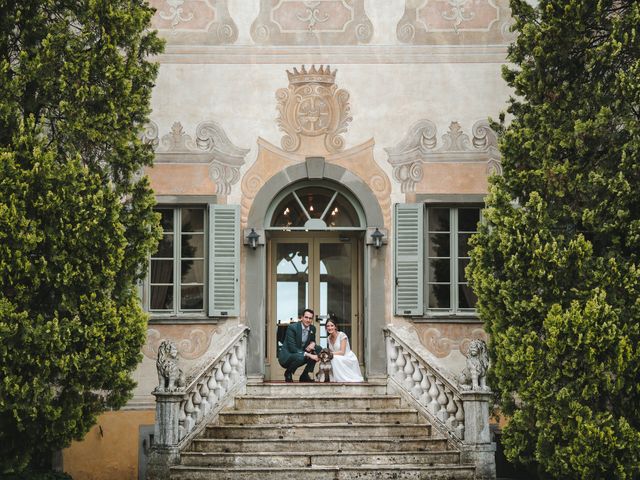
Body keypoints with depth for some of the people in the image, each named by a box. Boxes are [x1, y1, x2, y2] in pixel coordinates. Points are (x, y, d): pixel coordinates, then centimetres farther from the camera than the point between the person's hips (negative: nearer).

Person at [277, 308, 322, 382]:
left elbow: (312, 340, 18)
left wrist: (312, 343, -10)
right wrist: (308, 355, -33)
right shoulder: (292, 327, -19)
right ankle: (288, 373, -6)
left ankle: (305, 375, -3)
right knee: (299, 357, -38)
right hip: (286, 356, -7)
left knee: (318, 349, -8)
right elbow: (292, 348, -25)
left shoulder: (312, 328, 1)